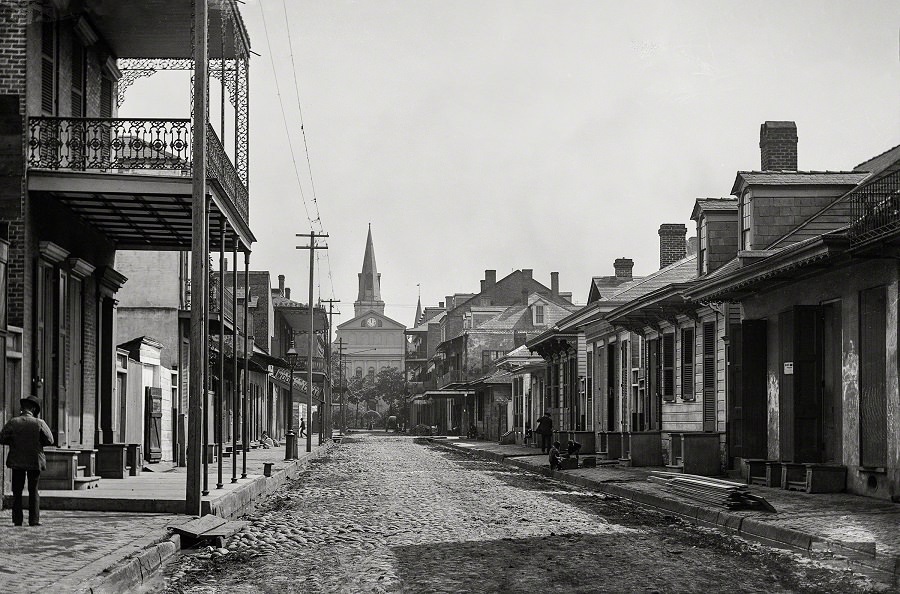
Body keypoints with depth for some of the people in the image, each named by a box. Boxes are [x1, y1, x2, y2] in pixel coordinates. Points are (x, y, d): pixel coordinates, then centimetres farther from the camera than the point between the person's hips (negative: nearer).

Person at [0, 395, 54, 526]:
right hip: (35, 461, 0)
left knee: (17, 492, 10)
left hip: (17, 461, 0)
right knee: (33, 491, 10)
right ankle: (34, 520, 5)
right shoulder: (39, 423, -11)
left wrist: (14, 442, 8)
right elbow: (49, 440, -8)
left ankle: (17, 520, 7)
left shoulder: (12, 422, -9)